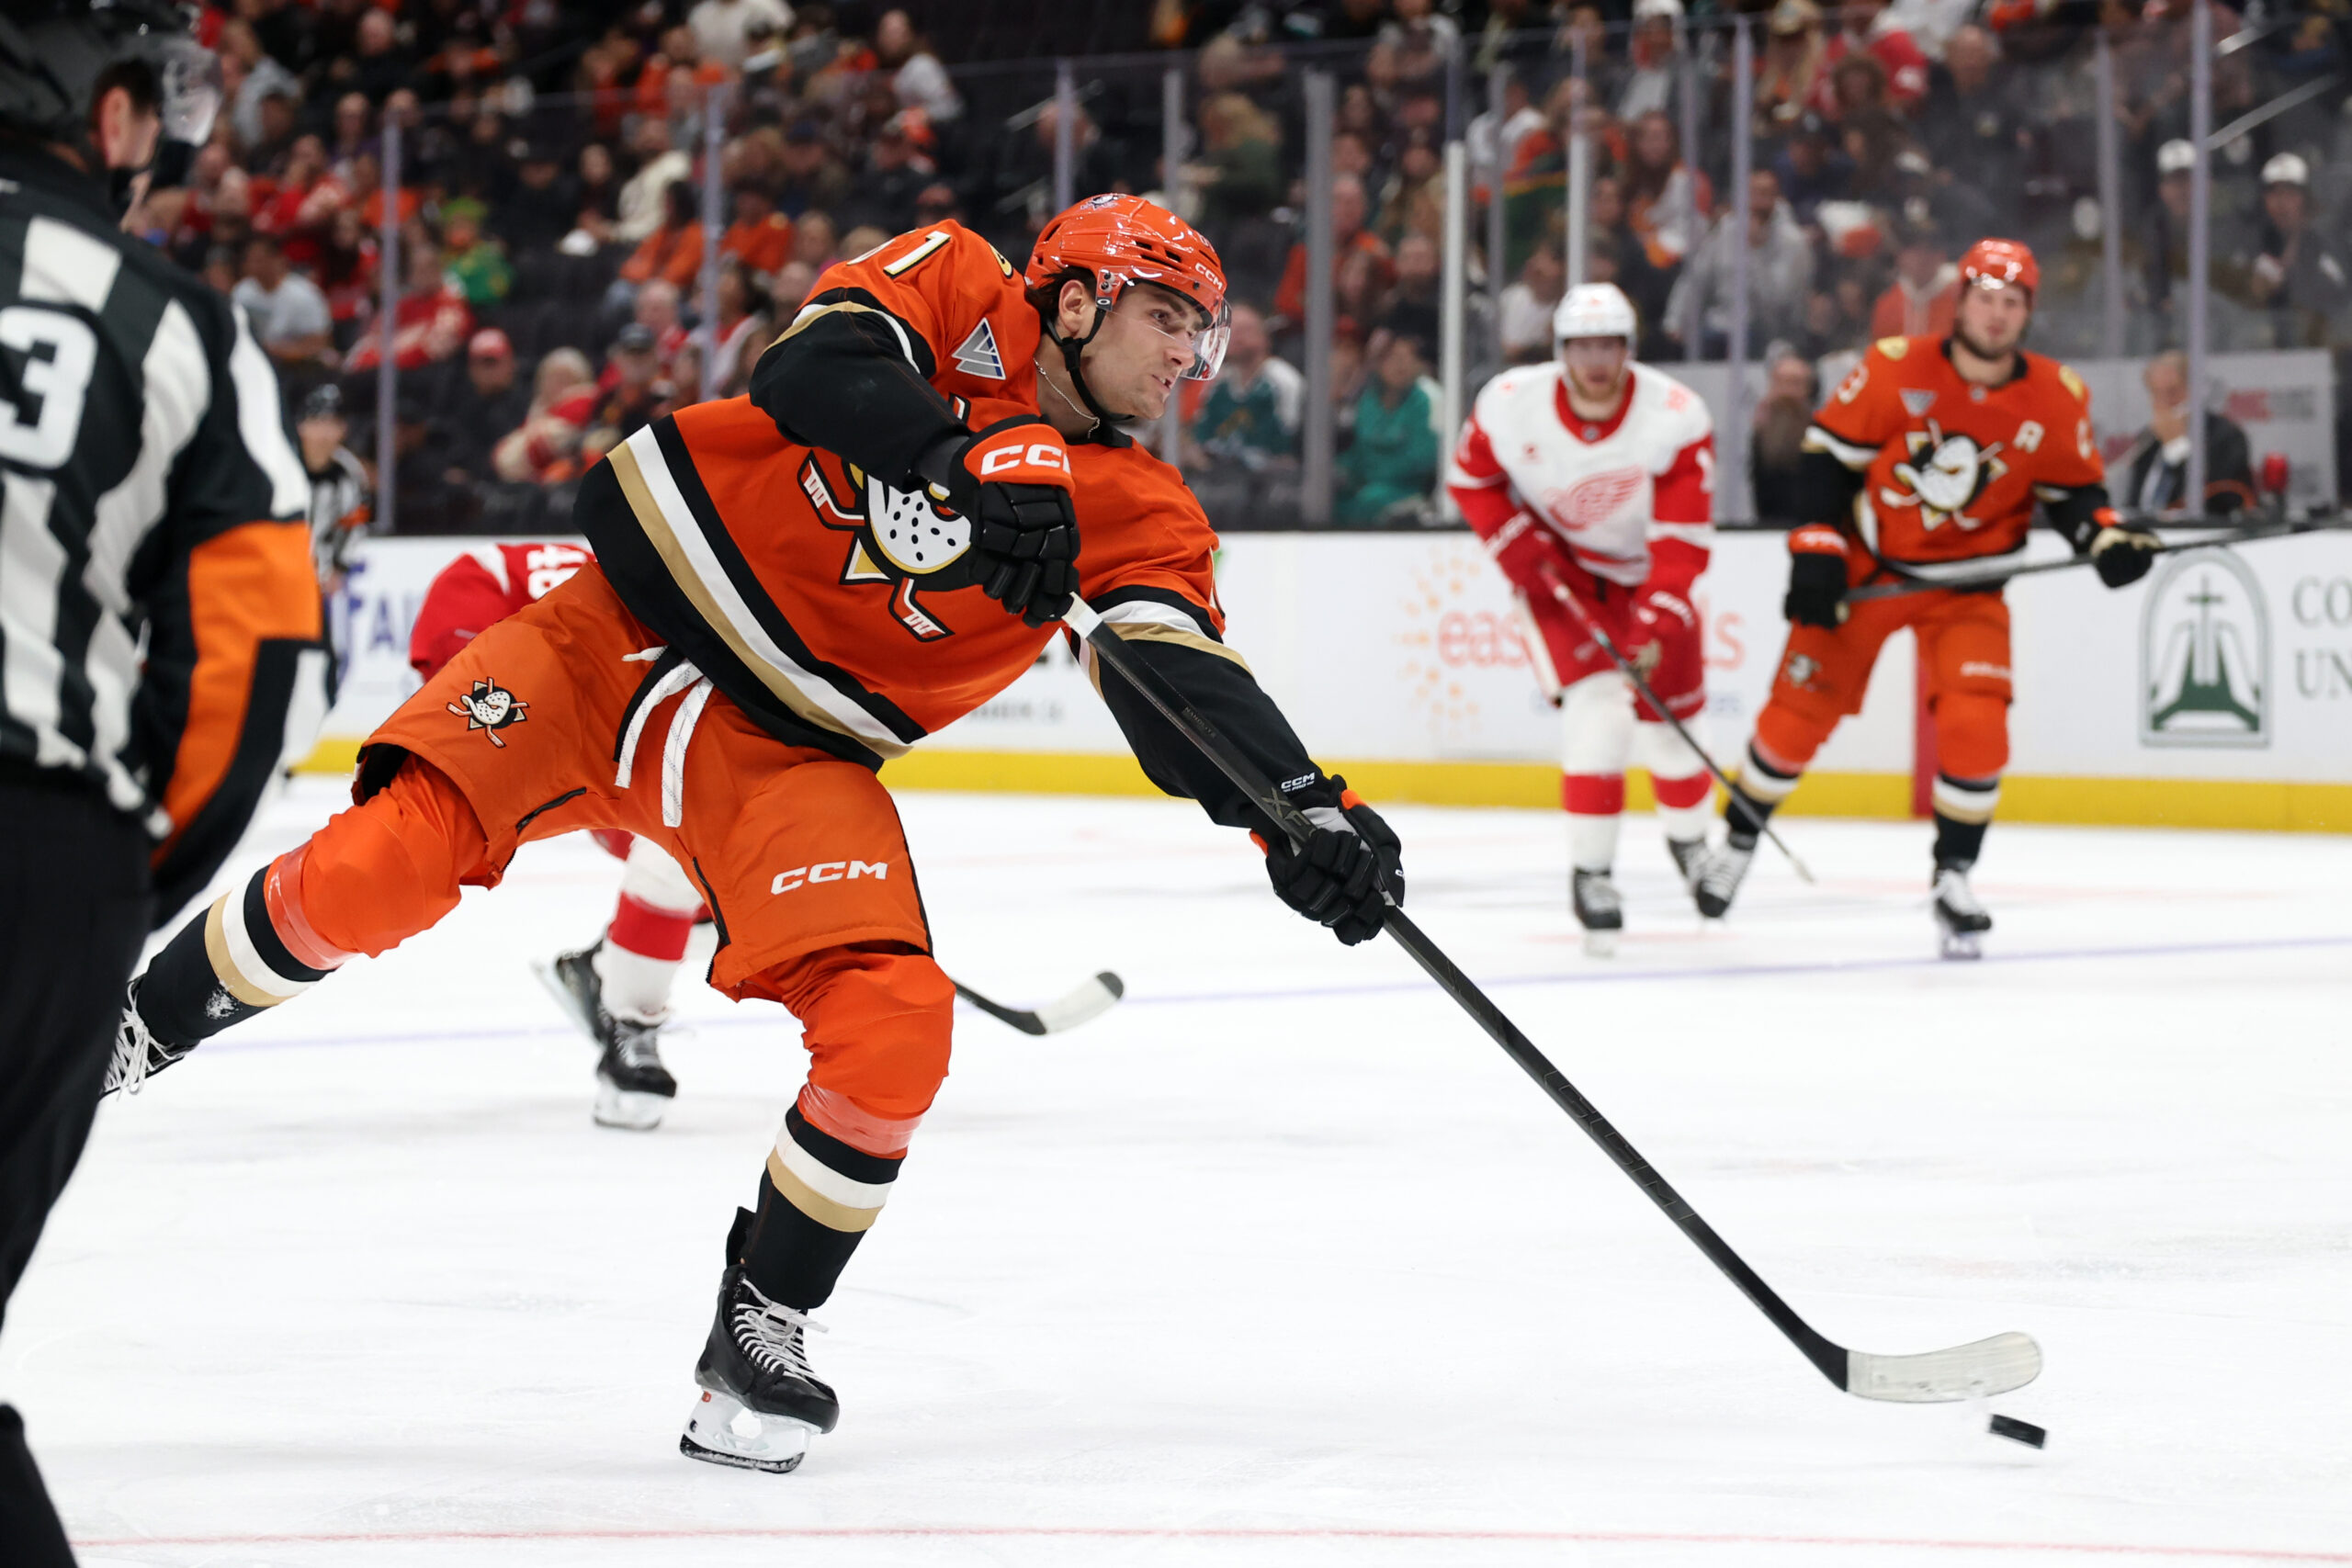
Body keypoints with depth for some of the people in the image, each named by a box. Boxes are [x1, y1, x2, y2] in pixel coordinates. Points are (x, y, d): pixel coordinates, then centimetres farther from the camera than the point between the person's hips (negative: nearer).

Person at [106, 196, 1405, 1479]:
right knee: (378, 875, -16)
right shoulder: (953, 290, -4)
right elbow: (820, 367, -23)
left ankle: (760, 1328, 5)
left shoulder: (1136, 515, 0)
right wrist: (976, 458, -37)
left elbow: (1190, 686, -13)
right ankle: (144, 1025, 13)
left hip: (789, 758, 2)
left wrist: (1304, 809, -30)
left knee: (892, 1033, -18)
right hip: (620, 634, -2)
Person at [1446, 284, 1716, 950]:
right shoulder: (1510, 405, -20)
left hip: (1647, 575, 1)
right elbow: (1471, 480, -1)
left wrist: (1656, 623, -37)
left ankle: (1690, 839, 37)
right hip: (1562, 573, -1)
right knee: (1596, 706, -20)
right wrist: (1520, 547, -13)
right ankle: (1590, 871, -10)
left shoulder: (1676, 416, -25)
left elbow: (1683, 539, -27)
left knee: (1670, 717, 5)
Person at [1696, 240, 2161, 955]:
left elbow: (2072, 489, 3)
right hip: (1866, 566, -1)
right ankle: (1738, 839, 26)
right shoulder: (1896, 369, -16)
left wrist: (2105, 536, -17)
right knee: (1799, 709, 2)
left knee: (1976, 723, -17)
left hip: (1966, 583, 1)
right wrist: (1816, 550, -14)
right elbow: (1828, 454, -9)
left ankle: (1954, 877, 0)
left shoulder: (2056, 399, -9)